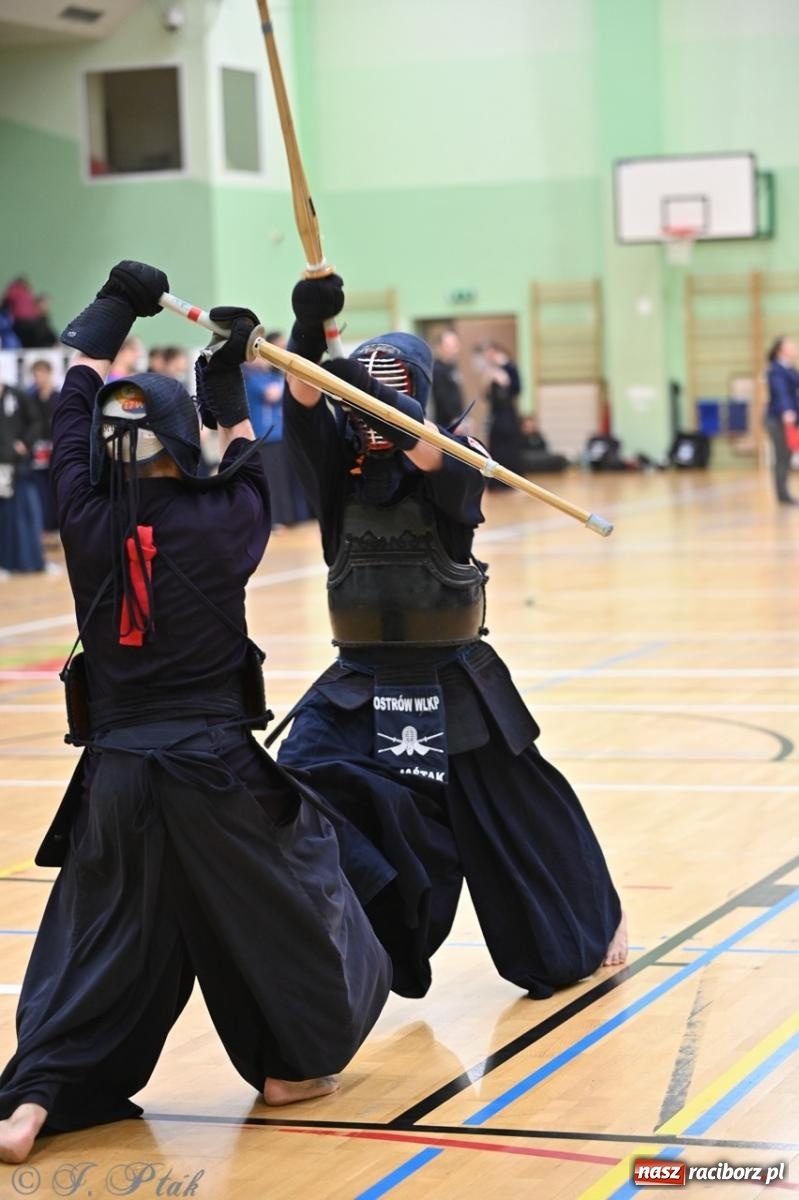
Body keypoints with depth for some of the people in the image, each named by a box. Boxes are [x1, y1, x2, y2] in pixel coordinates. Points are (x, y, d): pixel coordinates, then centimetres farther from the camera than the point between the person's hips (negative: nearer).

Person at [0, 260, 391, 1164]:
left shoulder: (87, 525, -4)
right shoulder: (218, 527, -10)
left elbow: (75, 408, 10)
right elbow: (246, 468, 14)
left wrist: (111, 312, 20)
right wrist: (228, 384, 21)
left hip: (117, 772, 3)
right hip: (218, 769, -2)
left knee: (102, 935, 9)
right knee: (275, 902, 18)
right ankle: (293, 1064, 28)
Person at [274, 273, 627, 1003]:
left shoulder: (454, 459, -10)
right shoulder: (338, 460, -2)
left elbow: (428, 449, -33)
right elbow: (304, 403, -21)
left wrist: (373, 395, -50)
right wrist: (309, 331, -40)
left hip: (452, 682, -2)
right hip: (361, 682, 2)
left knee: (518, 813, 13)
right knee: (304, 780, -23)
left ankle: (594, 924, 39)